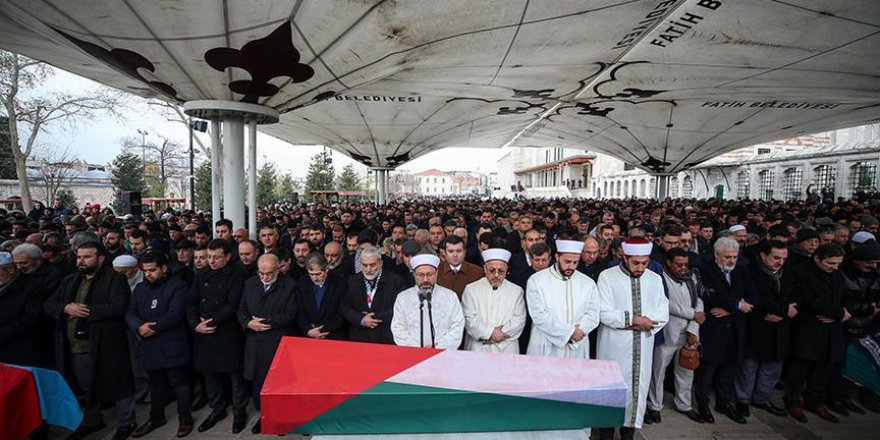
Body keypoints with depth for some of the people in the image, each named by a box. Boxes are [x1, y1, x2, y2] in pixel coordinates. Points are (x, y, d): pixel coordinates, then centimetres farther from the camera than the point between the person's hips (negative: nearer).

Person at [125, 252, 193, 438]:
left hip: (172, 346, -6)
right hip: (149, 346, 6)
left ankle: (185, 418, 18)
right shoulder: (140, 288, 13)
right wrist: (139, 326, -16)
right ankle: (156, 417, 36)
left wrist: (152, 327, -19)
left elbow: (175, 313, -19)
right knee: (156, 384, 20)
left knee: (179, 383, 4)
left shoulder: (178, 286, -9)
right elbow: (130, 313, 4)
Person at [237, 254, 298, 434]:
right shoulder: (250, 284, 9)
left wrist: (265, 322, -14)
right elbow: (241, 310, 11)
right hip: (255, 343, 4)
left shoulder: (289, 286, -6)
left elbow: (290, 314, -11)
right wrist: (248, 323, -9)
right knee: (258, 380, 11)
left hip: (279, 343, -4)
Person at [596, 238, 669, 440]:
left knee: (638, 388, 10)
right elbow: (604, 313, -13)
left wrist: (644, 322, -15)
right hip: (614, 347, -3)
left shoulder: (655, 279, 6)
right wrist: (633, 319, -16)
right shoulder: (607, 276, -7)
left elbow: (663, 315, 2)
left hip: (642, 347, 4)